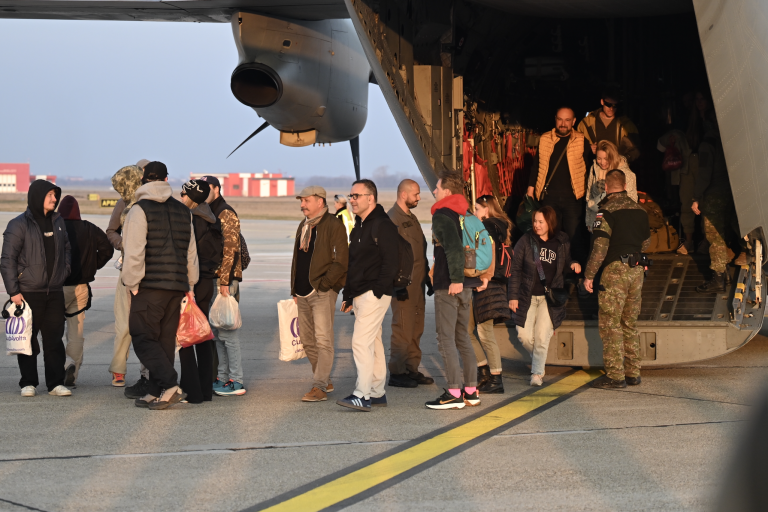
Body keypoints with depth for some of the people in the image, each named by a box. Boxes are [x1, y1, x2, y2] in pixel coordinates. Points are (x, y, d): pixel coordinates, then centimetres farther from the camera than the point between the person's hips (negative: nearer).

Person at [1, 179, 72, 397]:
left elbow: (66, 248, 24)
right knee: (28, 339, 2)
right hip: (28, 293, -4)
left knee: (55, 338, 4)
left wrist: (64, 270, 9)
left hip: (55, 293, 5)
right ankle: (28, 383, 10)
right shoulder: (19, 224, -6)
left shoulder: (58, 222, 11)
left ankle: (56, 383, 9)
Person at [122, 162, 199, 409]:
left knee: (143, 337, -2)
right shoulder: (183, 211, 13)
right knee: (166, 339, 11)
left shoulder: (140, 210, -8)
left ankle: (170, 385, -17)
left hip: (150, 286, -6)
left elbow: (134, 252, -14)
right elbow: (191, 252, 17)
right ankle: (156, 393, 13)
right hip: (177, 286, 6)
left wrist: (132, 283, -6)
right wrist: (189, 284, 23)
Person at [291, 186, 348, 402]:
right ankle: (325, 381, 23)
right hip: (304, 293, 9)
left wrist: (323, 284, -15)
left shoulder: (333, 225, -8)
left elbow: (341, 261, -13)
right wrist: (294, 290, 17)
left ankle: (319, 387, -13)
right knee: (308, 341, 11)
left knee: (323, 340, -11)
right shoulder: (303, 226, 18)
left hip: (323, 292, -9)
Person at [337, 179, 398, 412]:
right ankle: (377, 393, 18)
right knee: (373, 342, 12)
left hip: (374, 294, -10)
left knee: (361, 341, -15)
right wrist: (347, 295, 18)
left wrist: (377, 291, -20)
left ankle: (362, 395, -17)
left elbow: (390, 263, -17)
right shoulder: (358, 227, 19)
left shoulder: (383, 225, -11)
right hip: (360, 295, 10)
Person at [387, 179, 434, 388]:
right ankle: (397, 373, -1)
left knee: (416, 328, 11)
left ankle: (412, 369, 18)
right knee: (403, 328, -6)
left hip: (417, 283, 9)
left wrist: (427, 278, 20)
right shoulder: (392, 219, -11)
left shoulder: (411, 218, 19)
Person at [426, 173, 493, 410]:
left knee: (446, 338, -5)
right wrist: (483, 275, 19)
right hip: (467, 286, 9)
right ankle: (471, 391, 16)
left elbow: (454, 247, -25)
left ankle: (454, 393, -7)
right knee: (462, 337, 15)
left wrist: (455, 279, -26)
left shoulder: (442, 216, -12)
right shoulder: (467, 215, 14)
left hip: (448, 286, -9)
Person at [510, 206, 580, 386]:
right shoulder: (525, 241, -1)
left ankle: (538, 372, 1)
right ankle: (538, 358, 25)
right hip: (527, 297, 0)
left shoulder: (561, 243, 4)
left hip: (549, 298, 0)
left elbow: (564, 263, 22)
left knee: (541, 335, -12)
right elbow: (515, 270, 1)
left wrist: (573, 264, -2)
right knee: (524, 336, -5)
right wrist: (513, 296, -3)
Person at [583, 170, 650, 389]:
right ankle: (633, 373, 16)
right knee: (630, 323, 14)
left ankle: (615, 375, -5)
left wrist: (589, 275, -11)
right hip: (637, 270, 6)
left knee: (610, 323, -2)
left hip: (615, 270, -6)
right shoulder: (639, 210, 9)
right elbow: (646, 242, 20)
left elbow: (600, 247, -16)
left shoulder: (607, 211, -10)